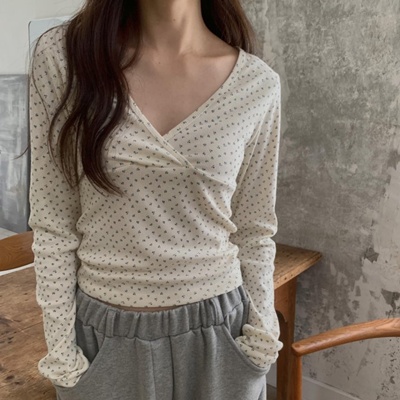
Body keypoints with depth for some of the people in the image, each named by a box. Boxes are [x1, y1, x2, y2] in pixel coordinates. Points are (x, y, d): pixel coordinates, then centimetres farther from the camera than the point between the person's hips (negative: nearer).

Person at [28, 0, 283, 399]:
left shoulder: (258, 84, -8)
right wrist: (60, 350, -4)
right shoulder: (61, 55, -10)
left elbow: (254, 230, 0)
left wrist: (260, 342, 2)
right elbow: (52, 223, -6)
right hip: (104, 335, 0)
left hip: (218, 330, 1)